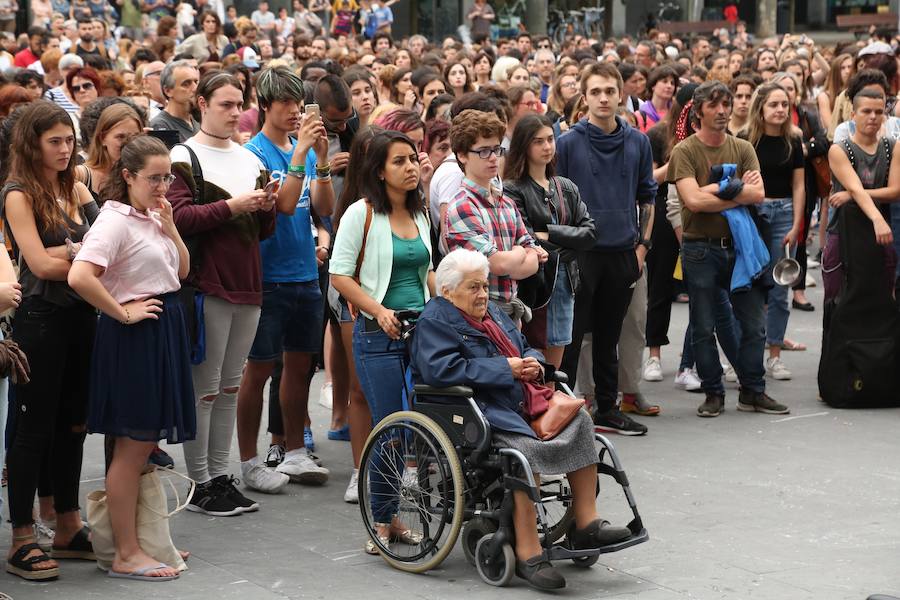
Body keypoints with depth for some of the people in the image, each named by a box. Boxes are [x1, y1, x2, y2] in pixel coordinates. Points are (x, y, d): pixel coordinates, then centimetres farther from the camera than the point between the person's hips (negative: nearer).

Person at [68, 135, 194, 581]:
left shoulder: (153, 219, 12)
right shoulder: (115, 221, -15)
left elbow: (182, 271, 15)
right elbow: (79, 277, -28)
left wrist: (169, 226, 2)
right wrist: (122, 313, -19)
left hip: (163, 330, 9)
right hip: (134, 334, -9)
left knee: (146, 444, 15)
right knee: (133, 447, -3)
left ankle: (144, 539, 25)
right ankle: (126, 556, 3)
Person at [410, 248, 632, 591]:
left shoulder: (492, 313, 24)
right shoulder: (434, 322, -4)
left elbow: (525, 347, 30)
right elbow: (442, 371, -20)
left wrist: (533, 363, 2)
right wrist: (506, 368, -16)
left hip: (521, 400, 9)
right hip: (480, 411, -9)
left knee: (579, 420, -11)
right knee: (526, 448, -34)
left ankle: (586, 523, -9)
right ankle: (527, 553, -31)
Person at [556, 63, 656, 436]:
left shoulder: (638, 143, 7)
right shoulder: (569, 143, -4)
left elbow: (646, 198, 13)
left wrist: (642, 245, 6)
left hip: (622, 252, 4)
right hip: (580, 252, -3)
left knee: (608, 336, 12)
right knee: (571, 336, -1)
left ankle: (607, 409, 20)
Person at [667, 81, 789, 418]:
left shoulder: (743, 149, 8)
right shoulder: (685, 151, -4)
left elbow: (758, 194, -6)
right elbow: (693, 200, -17)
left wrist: (718, 189, -15)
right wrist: (739, 192, -9)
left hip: (740, 245, 4)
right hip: (701, 248, -3)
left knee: (754, 323, 5)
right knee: (703, 328, 4)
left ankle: (753, 392, 16)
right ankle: (713, 394, 15)